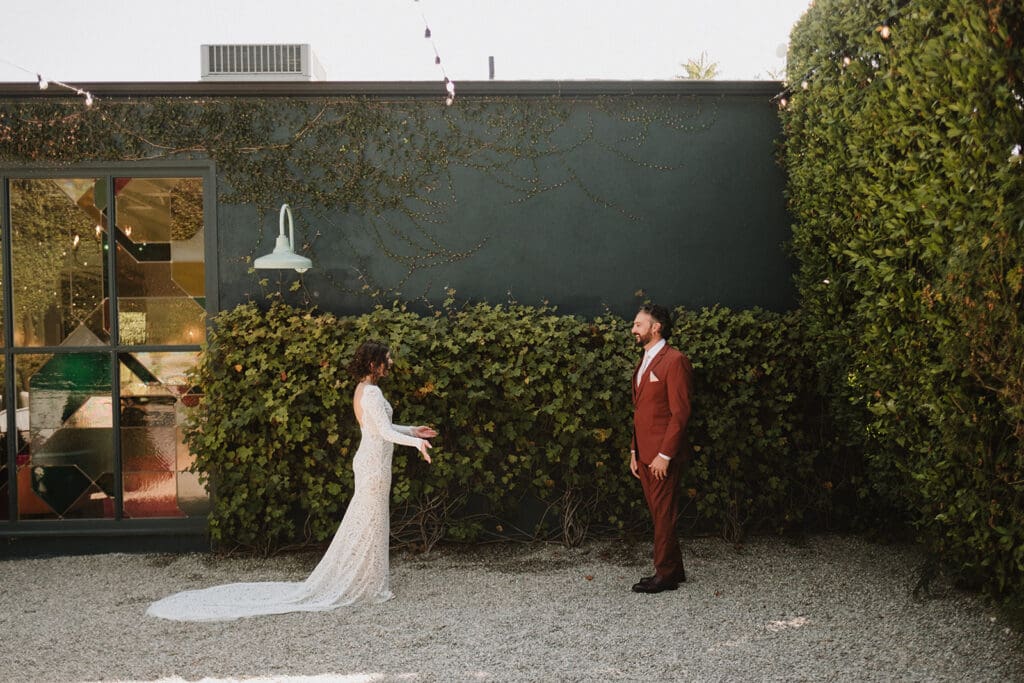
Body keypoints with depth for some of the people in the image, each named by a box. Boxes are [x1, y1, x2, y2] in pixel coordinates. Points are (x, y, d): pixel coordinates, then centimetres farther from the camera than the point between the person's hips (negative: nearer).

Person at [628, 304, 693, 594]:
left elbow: (680, 412, -15)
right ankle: (673, 569, 22)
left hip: (662, 455, -9)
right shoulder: (644, 363, 17)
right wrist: (635, 451, 16)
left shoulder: (675, 361, -11)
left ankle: (665, 575, 7)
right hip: (644, 453, 9)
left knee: (664, 515, -2)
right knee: (657, 513, 13)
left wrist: (665, 455, -18)